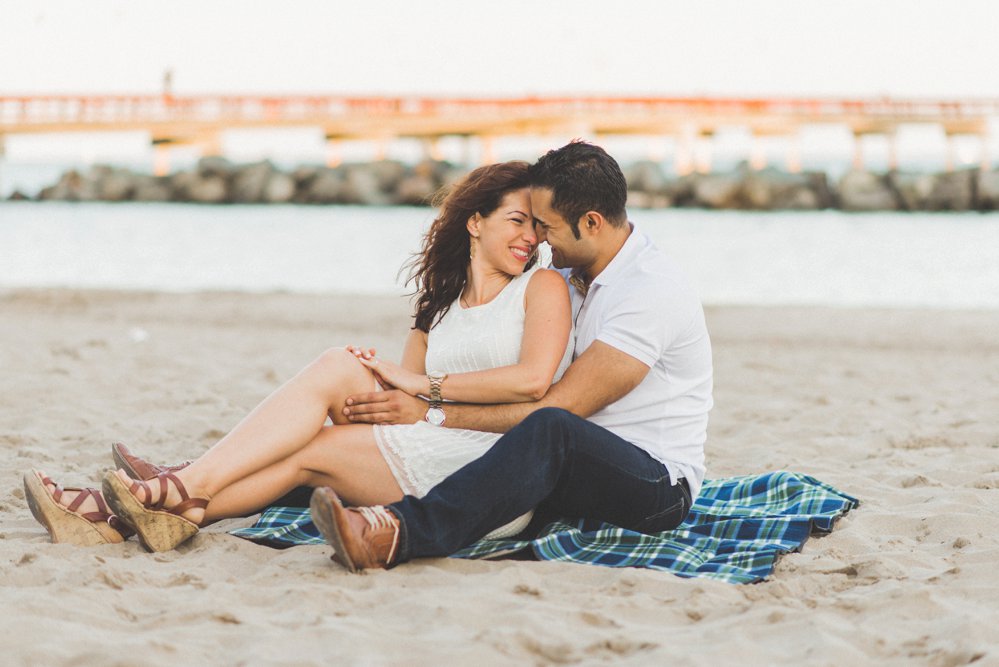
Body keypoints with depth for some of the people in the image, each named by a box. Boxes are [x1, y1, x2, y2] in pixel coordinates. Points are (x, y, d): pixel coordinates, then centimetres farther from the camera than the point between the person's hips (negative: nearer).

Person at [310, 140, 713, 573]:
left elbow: (555, 408, -22)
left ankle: (400, 534, -58)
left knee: (549, 429, -38)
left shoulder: (651, 292, -18)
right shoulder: (572, 275, 12)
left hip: (659, 485, -10)